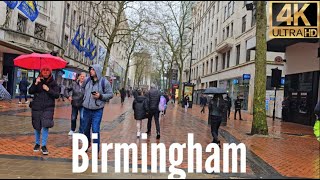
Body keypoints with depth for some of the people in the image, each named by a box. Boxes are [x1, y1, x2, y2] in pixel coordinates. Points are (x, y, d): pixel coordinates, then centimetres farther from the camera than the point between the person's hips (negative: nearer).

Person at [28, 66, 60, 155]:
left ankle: (44, 145, 3)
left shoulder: (53, 83, 0)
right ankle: (37, 143, 31)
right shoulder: (37, 80, 4)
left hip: (48, 107, -1)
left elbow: (57, 95, -5)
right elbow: (30, 91, -5)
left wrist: (48, 89, -16)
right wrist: (36, 84, -17)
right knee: (37, 126, 11)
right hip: (36, 107, 2)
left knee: (46, 126, -11)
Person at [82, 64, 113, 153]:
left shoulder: (104, 82, -7)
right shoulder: (87, 80, 5)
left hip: (97, 110, -4)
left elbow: (110, 94, -4)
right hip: (86, 109, 5)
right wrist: (84, 101, 15)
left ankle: (96, 150, 7)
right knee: (86, 129, 17)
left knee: (95, 130, -6)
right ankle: (87, 143, 43)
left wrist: (100, 96, -18)